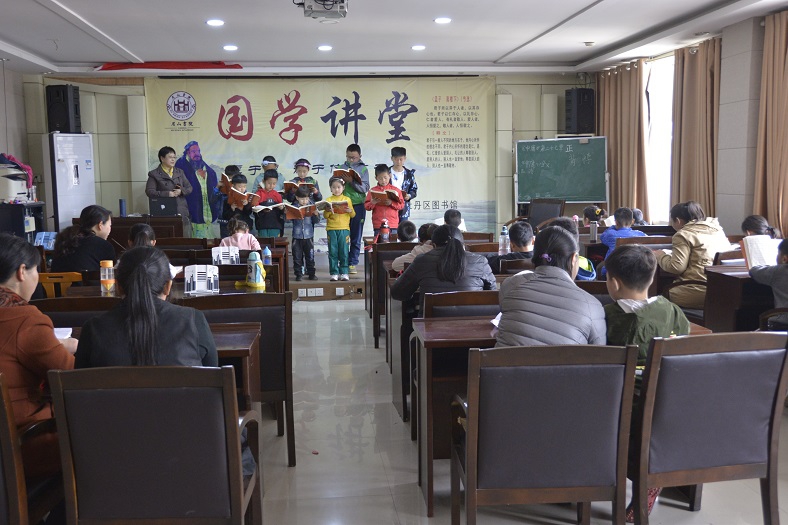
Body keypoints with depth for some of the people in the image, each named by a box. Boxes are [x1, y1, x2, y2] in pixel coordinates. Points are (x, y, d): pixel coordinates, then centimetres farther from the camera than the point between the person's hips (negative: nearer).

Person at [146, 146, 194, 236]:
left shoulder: (180, 172, 17)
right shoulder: (154, 174, 3)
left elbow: (190, 188, 15)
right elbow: (149, 191, -5)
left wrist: (181, 191, -7)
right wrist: (166, 194, -17)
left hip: (182, 211, 4)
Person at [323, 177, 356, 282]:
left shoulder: (347, 199, 8)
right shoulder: (328, 200, 6)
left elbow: (353, 215, 8)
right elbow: (325, 216, 2)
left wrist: (350, 210, -13)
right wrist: (328, 211, -18)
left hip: (344, 229, 0)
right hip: (331, 229, 0)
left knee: (344, 252, 0)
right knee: (333, 252, 2)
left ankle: (344, 273, 6)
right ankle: (334, 273, 7)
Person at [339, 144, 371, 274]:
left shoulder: (363, 169, 5)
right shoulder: (341, 168, 9)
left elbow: (365, 188, -4)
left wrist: (353, 181, -18)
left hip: (358, 205, -1)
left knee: (356, 237, 3)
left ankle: (352, 264, 9)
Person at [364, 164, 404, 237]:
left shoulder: (395, 190, 5)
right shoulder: (373, 190, 6)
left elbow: (402, 205, 2)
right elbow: (366, 206, 6)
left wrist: (391, 203, -14)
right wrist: (372, 203, -15)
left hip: (393, 224, 0)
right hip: (378, 225, 0)